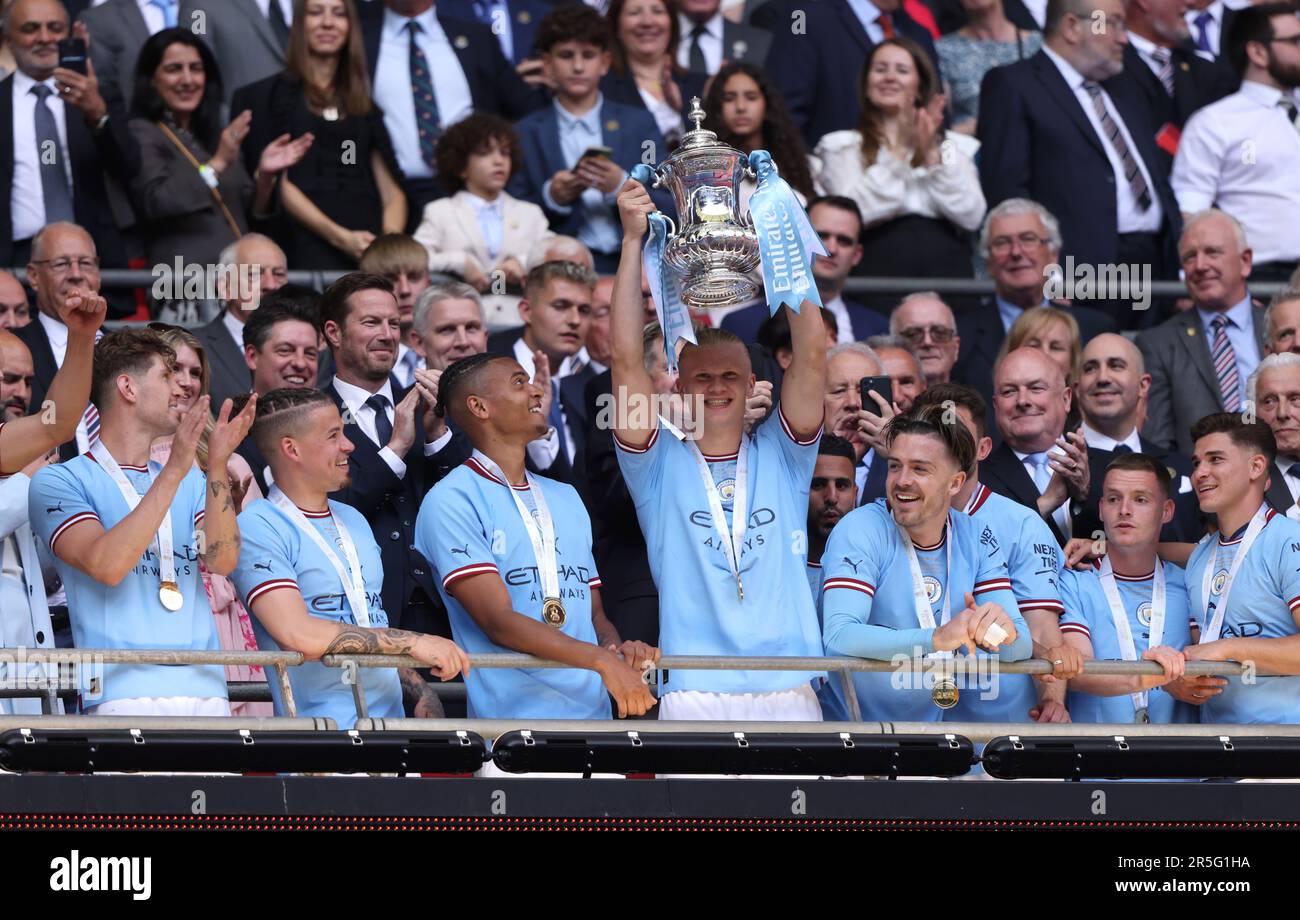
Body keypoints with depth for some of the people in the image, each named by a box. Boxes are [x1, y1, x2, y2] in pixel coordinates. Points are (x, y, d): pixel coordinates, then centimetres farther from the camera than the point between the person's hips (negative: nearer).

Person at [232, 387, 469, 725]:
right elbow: (298, 634, -16)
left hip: (389, 721, 6)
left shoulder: (353, 521, 22)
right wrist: (414, 643, -13)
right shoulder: (259, 528, -5)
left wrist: (422, 695, 8)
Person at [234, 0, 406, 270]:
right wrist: (339, 237, -11)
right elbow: (276, 182, 0)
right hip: (311, 249, -3)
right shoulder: (270, 95, 10)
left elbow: (391, 190, 15)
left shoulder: (366, 107, 22)